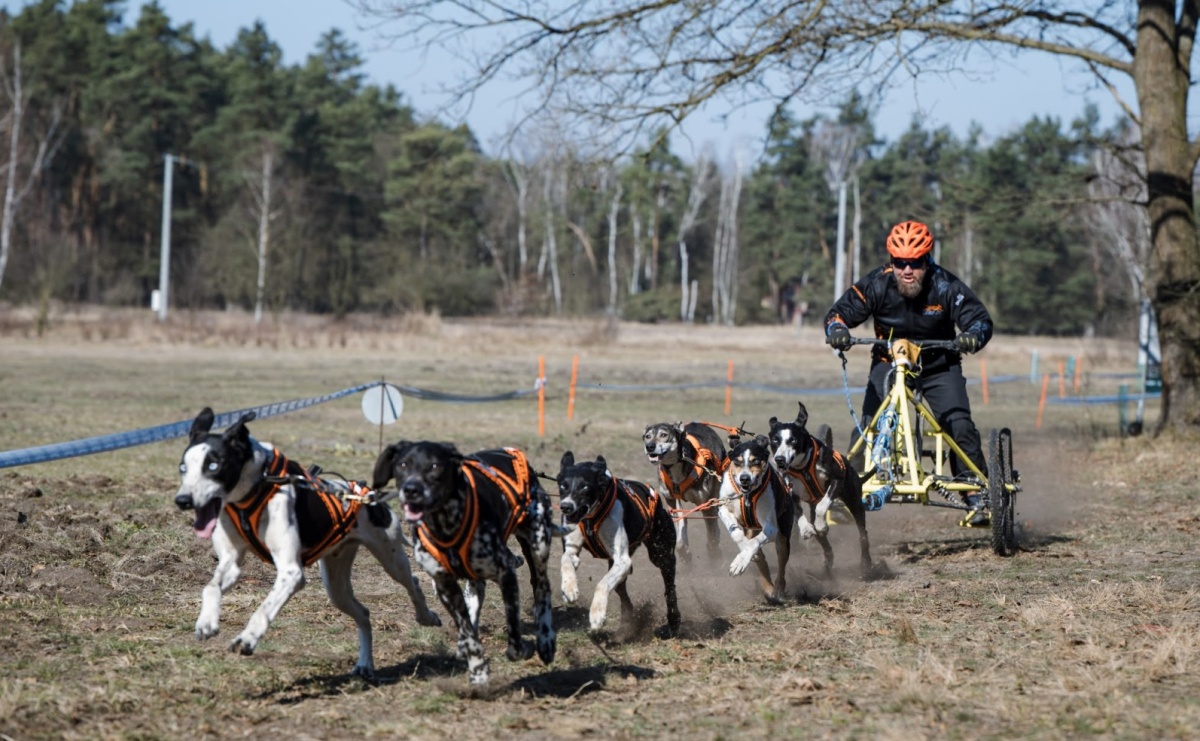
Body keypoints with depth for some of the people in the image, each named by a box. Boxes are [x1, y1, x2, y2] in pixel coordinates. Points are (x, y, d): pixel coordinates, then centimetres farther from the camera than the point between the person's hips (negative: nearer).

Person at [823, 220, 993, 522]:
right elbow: (840, 311, -14)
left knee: (960, 427, -16)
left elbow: (980, 318, -21)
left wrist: (972, 337, -44)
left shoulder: (945, 286, -21)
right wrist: (837, 330, -37)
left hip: (939, 365, -1)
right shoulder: (877, 284, -18)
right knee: (868, 427, -14)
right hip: (889, 362, 1)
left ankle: (976, 492, -4)